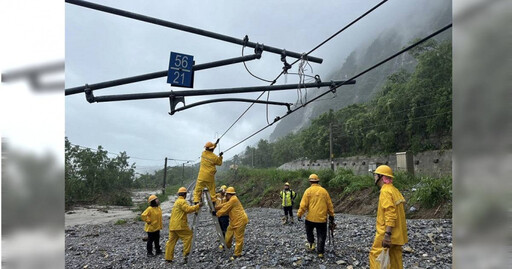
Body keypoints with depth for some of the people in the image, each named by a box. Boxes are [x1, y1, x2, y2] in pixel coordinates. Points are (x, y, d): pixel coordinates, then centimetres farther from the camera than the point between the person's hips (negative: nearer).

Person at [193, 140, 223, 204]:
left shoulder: (203, 153, -1)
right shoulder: (214, 157, -10)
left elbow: (208, 150, 21)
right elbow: (219, 163, 6)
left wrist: (215, 144, 26)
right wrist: (220, 156, 15)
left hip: (202, 176, 1)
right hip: (210, 176, -1)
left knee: (198, 189, 5)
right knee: (212, 189, 13)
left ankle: (196, 201, -2)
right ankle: (213, 201, 20)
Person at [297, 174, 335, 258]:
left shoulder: (308, 191, -5)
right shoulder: (324, 191, 2)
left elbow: (303, 205, -9)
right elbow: (330, 205, 6)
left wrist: (299, 214, 0)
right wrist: (331, 215, 16)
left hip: (311, 217, -1)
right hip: (322, 218, 1)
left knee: (309, 231, 26)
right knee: (321, 235, 9)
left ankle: (311, 244, 21)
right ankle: (320, 252, 9)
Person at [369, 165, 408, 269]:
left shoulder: (385, 191, -16)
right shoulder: (394, 190, 13)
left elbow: (390, 214, -24)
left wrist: (387, 234, -27)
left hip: (387, 233, -9)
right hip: (397, 233, 9)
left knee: (376, 254, -3)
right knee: (395, 260, 14)